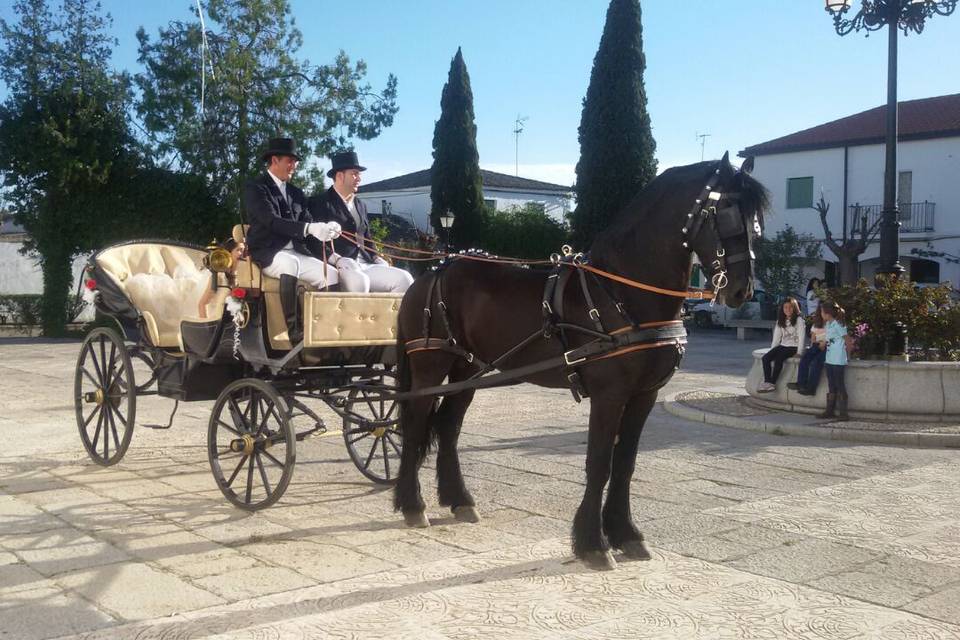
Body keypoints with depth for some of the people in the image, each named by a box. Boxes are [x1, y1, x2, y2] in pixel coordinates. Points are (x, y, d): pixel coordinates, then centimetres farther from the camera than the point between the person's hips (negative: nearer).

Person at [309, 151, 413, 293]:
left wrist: (375, 258, 7)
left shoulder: (361, 205, 25)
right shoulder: (319, 202, 2)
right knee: (359, 281, -38)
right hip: (339, 267, -7)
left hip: (365, 265, 7)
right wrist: (337, 260, -22)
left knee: (404, 279, -14)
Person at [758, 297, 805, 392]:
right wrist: (772, 350, 6)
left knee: (778, 359, -31)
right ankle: (767, 382, -23)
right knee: (765, 358, -18)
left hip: (793, 347, -6)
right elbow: (776, 338, 15)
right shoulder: (780, 321, 15)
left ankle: (772, 383, -27)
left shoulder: (799, 320, -4)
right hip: (782, 345, 6)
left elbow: (801, 337, -9)